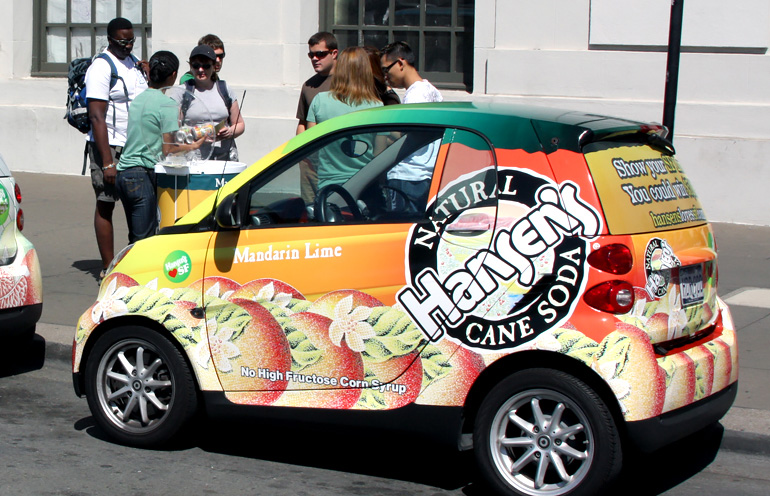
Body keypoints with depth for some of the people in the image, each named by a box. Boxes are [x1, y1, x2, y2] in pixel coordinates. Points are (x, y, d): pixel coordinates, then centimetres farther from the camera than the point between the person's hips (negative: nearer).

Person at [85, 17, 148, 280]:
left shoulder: (134, 63, 14)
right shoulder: (101, 67, -9)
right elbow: (97, 116, -15)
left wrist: (148, 77, 4)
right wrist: (107, 162, -21)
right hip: (109, 146, -7)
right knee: (105, 205, -2)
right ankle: (108, 268, 2)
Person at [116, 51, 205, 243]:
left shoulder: (138, 99, 13)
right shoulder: (168, 104, -9)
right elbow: (167, 149, -12)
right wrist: (192, 146, 3)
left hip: (123, 171, 8)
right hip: (143, 175, -8)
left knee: (136, 238, 13)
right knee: (145, 240, -7)